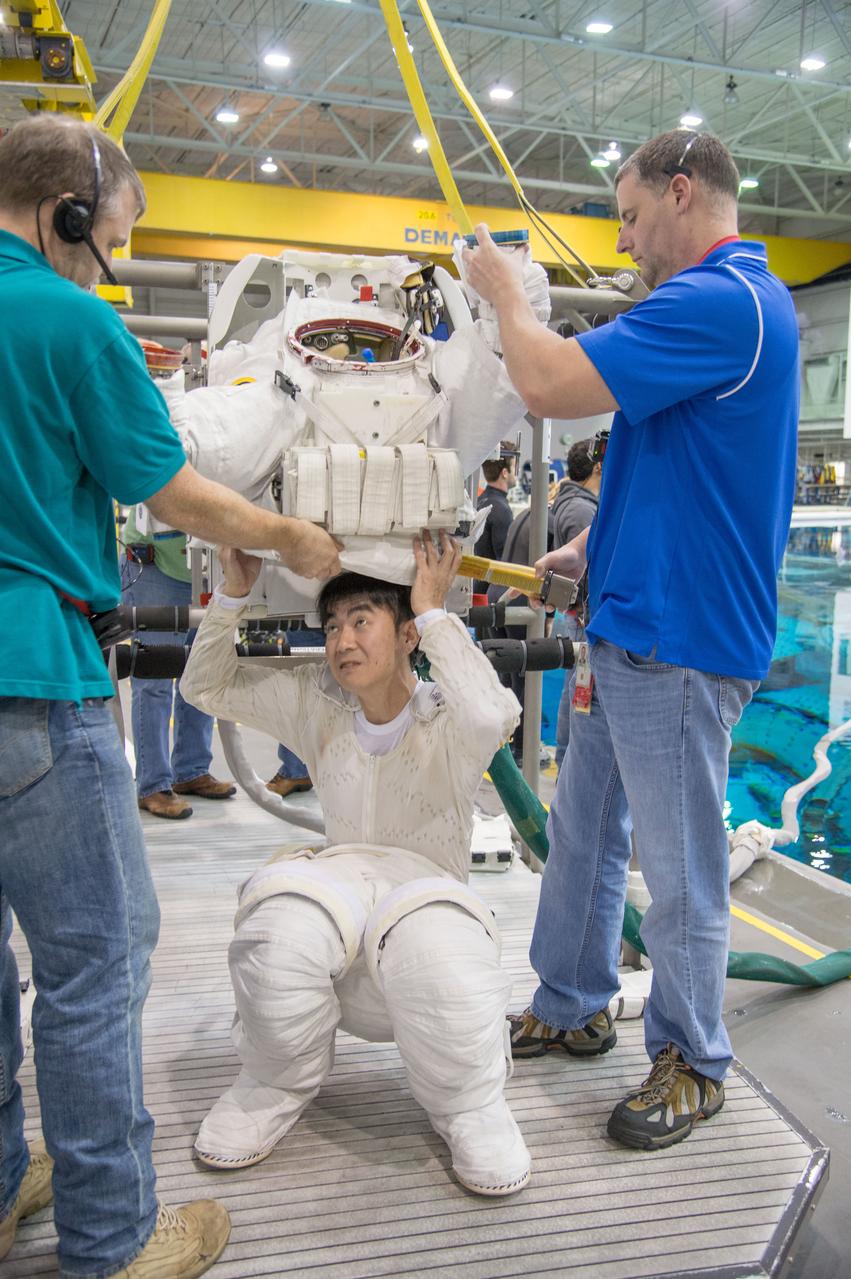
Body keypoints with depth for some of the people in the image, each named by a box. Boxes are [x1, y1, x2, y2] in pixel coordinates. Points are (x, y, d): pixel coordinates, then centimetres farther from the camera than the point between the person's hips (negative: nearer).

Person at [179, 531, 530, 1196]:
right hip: (342, 886, 3)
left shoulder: (446, 723, -9)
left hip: (427, 895, -3)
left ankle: (468, 1106, -6)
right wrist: (234, 592, -7)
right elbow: (206, 687, 7)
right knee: (281, 922, -34)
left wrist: (433, 612, -25)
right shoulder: (316, 704, 5)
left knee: (439, 945, -40)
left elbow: (493, 716, -35)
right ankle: (280, 1084, -1)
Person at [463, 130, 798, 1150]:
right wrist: (591, 550, 13)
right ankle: (570, 1011, 35)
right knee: (582, 832, 19)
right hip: (630, 632, 11)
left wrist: (504, 293, -4)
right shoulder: (731, 299, 18)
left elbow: (550, 385, -23)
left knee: (680, 870, 4)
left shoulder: (721, 300, -17)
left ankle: (691, 1064, 23)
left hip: (676, 642, -11)